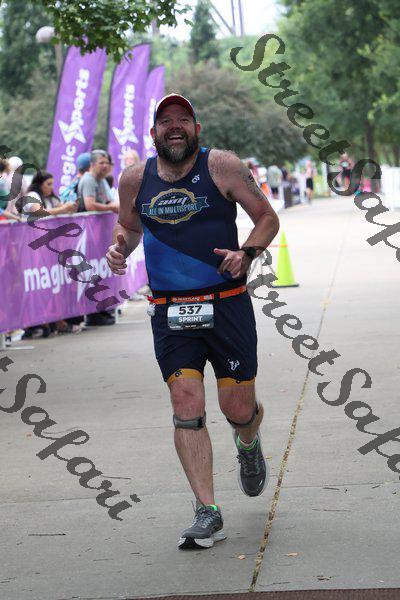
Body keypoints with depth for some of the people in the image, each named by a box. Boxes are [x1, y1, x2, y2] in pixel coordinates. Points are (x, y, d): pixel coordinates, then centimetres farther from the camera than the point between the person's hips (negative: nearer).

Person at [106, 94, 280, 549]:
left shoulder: (222, 166, -4)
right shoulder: (135, 179, 5)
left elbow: (267, 217, 3)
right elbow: (129, 225, 23)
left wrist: (247, 253, -16)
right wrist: (120, 247, 1)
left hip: (226, 303, -1)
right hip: (170, 311, 2)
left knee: (238, 409, 2)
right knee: (186, 404, -12)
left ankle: (248, 445, 41)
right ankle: (207, 512, -5)